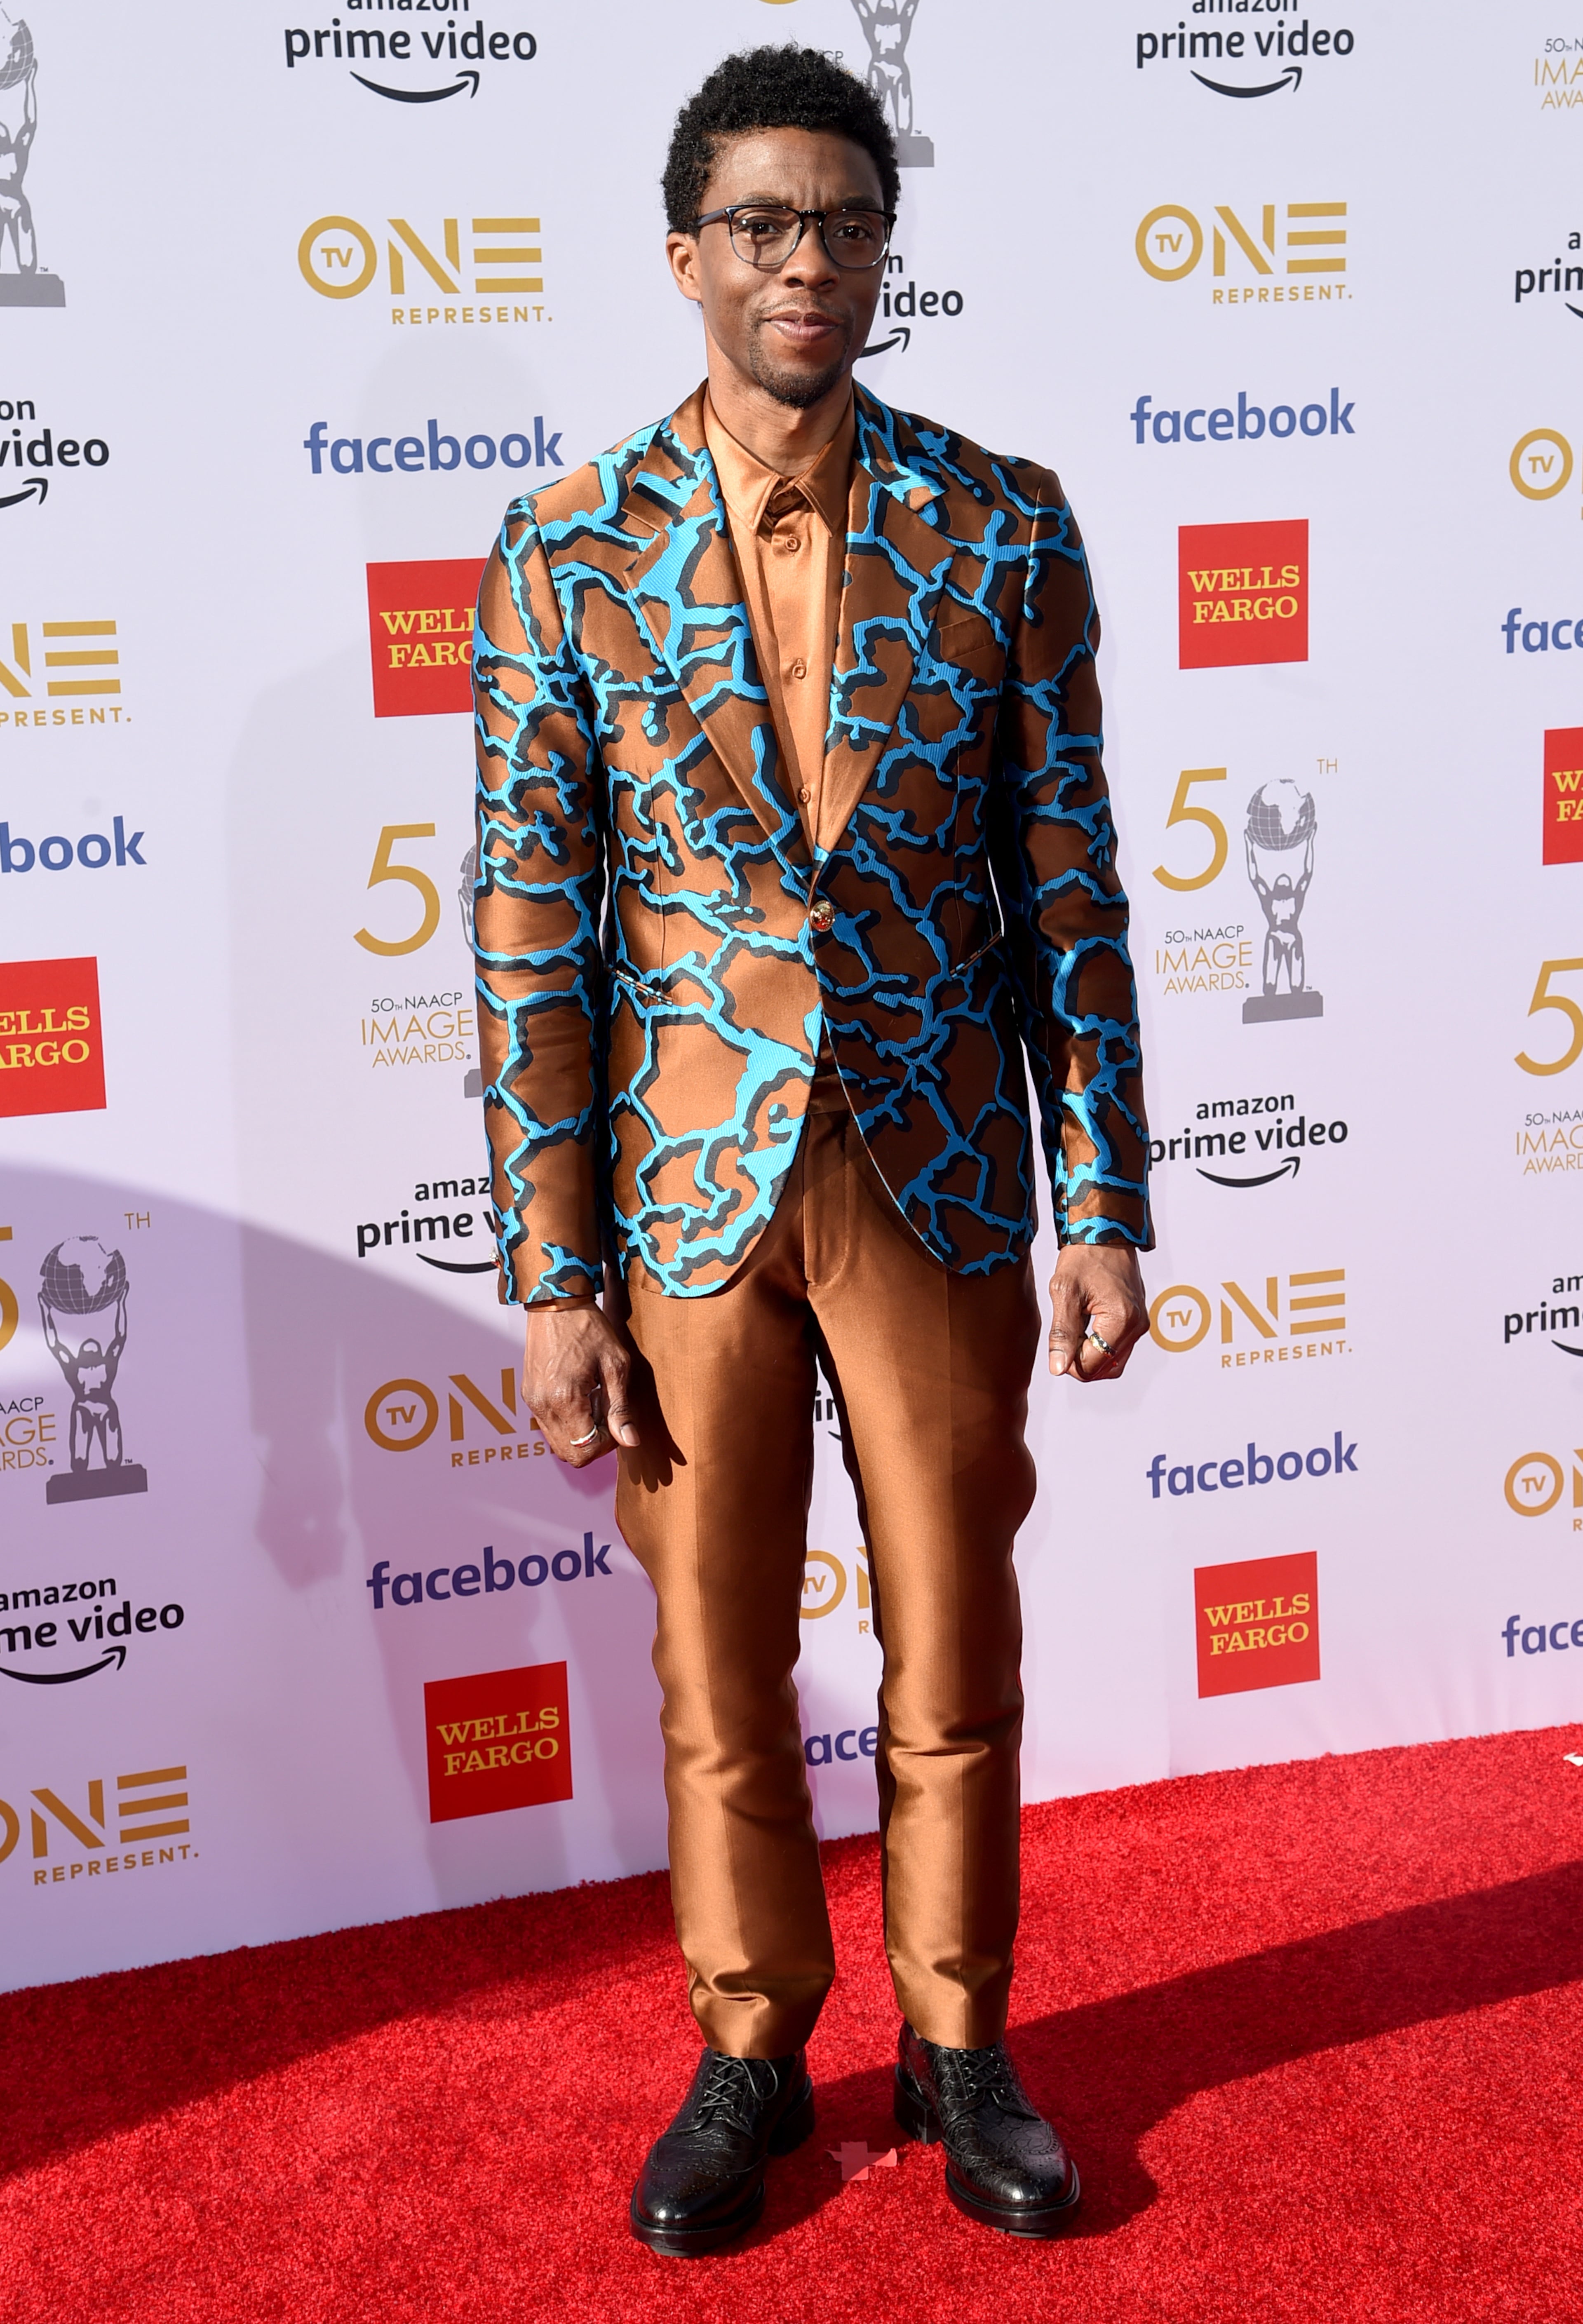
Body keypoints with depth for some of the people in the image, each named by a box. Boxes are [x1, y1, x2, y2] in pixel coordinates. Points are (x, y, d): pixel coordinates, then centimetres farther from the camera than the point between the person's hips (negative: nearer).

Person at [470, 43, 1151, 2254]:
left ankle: (959, 2041, 33)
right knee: (719, 1676, 12)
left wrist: (1105, 1206, -2)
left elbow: (1070, 888, 1)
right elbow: (532, 934, -4)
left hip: (943, 1180, 1)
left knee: (955, 1666, 12)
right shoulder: (567, 555, -3)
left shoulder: (1004, 527, 0)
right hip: (688, 1184, 0)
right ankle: (751, 2051, 33)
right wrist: (553, 1279, -6)